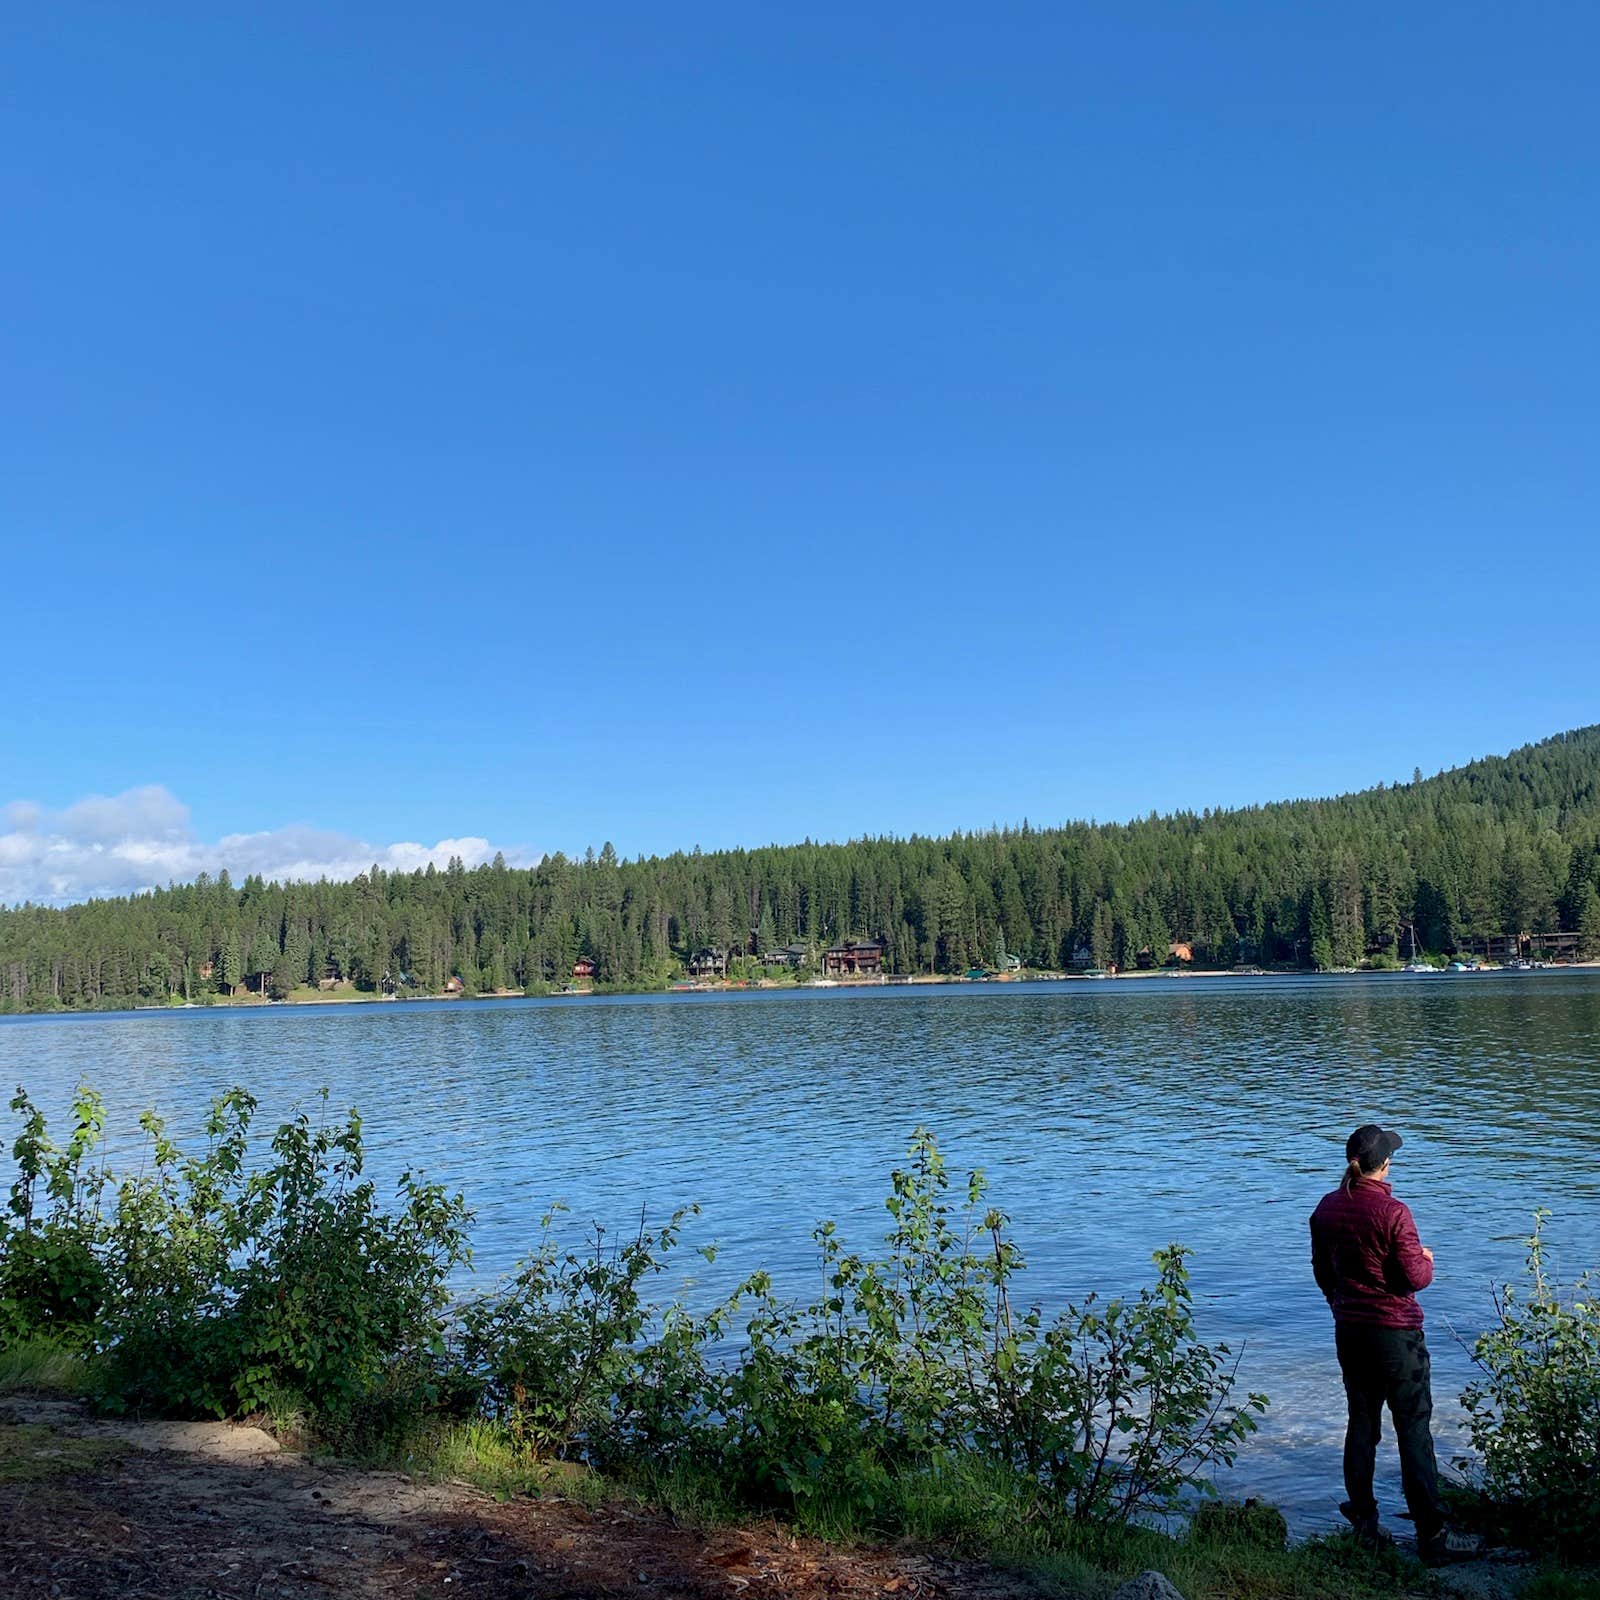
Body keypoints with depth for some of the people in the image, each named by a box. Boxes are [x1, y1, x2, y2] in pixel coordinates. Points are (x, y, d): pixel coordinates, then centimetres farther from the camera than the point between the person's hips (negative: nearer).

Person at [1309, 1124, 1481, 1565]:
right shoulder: (1392, 1212, -19)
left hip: (1348, 1330, 6)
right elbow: (1415, 1278, -16)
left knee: (1361, 1422, 15)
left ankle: (1364, 1523, 22)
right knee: (1414, 1429, 2)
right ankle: (1432, 1536, 7)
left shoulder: (1326, 1209, 0)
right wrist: (1427, 1260, 6)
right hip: (1395, 1332, -6)